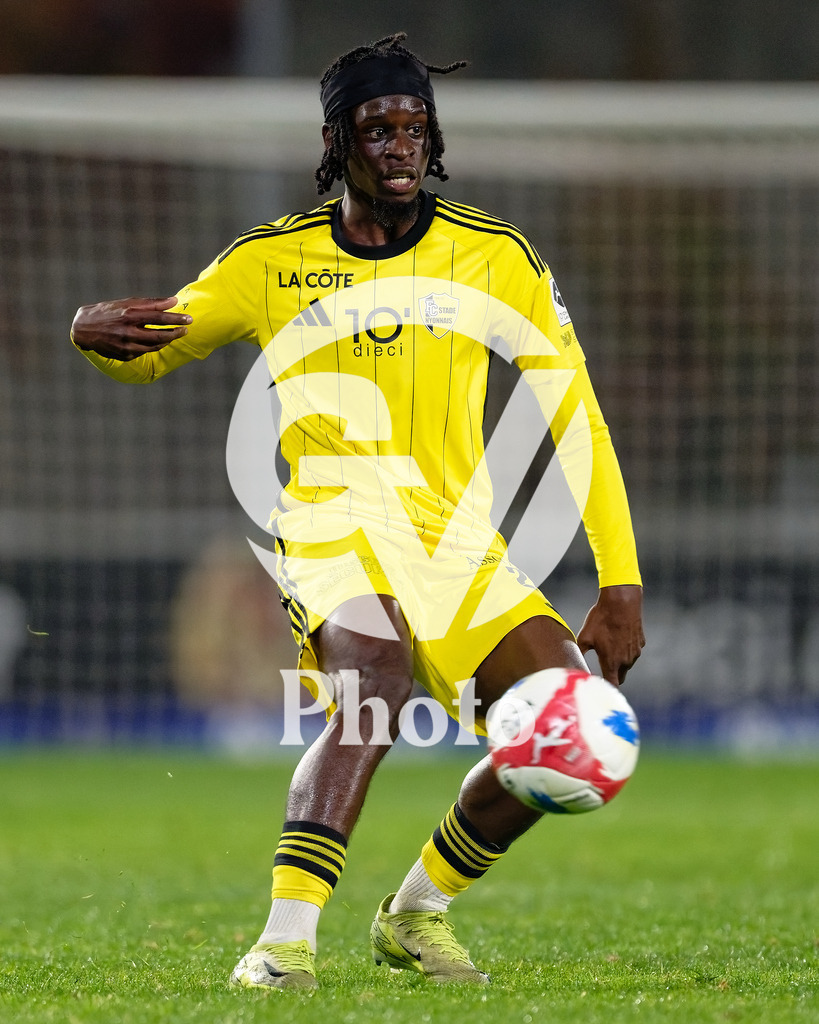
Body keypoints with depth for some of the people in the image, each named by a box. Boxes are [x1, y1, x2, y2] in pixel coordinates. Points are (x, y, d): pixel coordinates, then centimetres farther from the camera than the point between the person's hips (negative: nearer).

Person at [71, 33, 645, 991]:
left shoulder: (496, 256, 7)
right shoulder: (273, 261, 5)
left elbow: (573, 417, 8)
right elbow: (151, 349, 16)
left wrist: (621, 586, 0)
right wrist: (93, 330, -11)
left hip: (461, 541, 3)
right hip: (334, 526, -3)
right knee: (376, 672, -35)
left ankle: (416, 912, 7)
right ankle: (284, 942, -40)